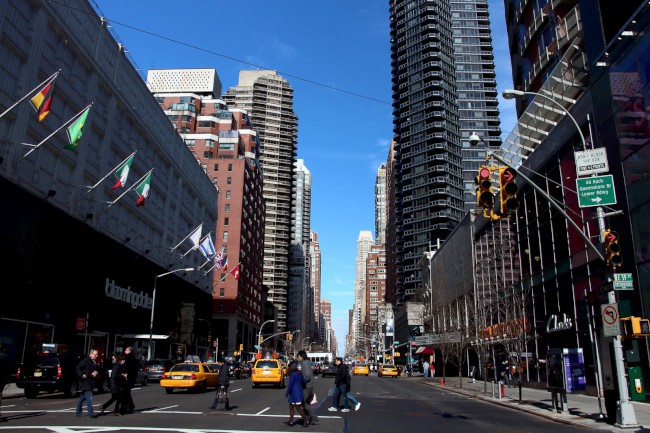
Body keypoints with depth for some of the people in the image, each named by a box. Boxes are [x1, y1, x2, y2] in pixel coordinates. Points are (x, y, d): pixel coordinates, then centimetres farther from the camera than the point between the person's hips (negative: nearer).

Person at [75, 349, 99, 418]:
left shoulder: (95, 362, 13)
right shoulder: (86, 361, -12)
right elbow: (78, 368, -13)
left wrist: (96, 373, 2)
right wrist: (82, 375, -21)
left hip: (90, 382, 9)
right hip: (85, 381, -9)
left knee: (83, 397, 17)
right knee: (89, 397, -13)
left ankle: (78, 412, 26)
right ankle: (91, 413, -13)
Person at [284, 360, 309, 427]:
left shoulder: (292, 375, -17)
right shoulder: (300, 374, 7)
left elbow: (290, 385, -16)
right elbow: (304, 382, 11)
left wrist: (287, 393, -8)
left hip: (295, 393, -9)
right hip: (299, 391, 9)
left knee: (298, 407, -4)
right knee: (291, 406, 15)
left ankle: (306, 420, -1)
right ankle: (291, 421, 19)